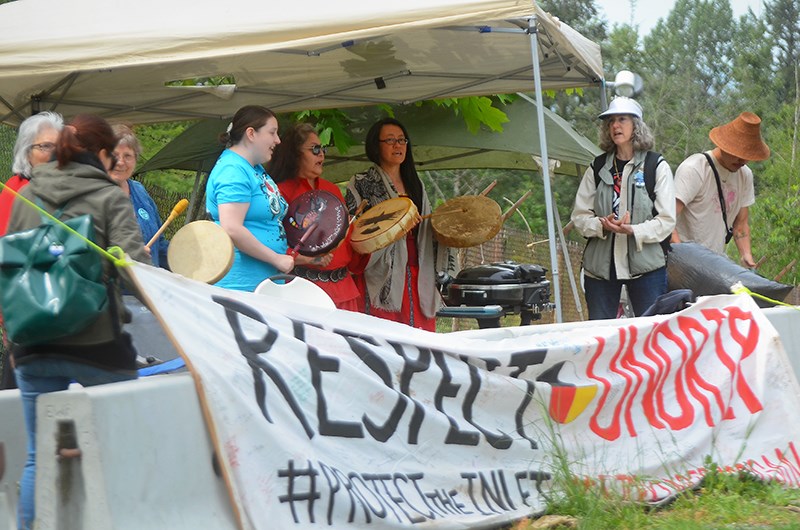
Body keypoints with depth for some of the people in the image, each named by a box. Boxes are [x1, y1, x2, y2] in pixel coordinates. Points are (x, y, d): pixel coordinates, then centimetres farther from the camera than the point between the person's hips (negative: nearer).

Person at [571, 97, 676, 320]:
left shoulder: (657, 166, 2)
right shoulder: (597, 168, 11)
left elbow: (667, 220, -4)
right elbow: (579, 217, 8)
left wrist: (633, 230, -19)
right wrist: (603, 225, -13)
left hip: (645, 262, -3)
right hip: (600, 263, 3)